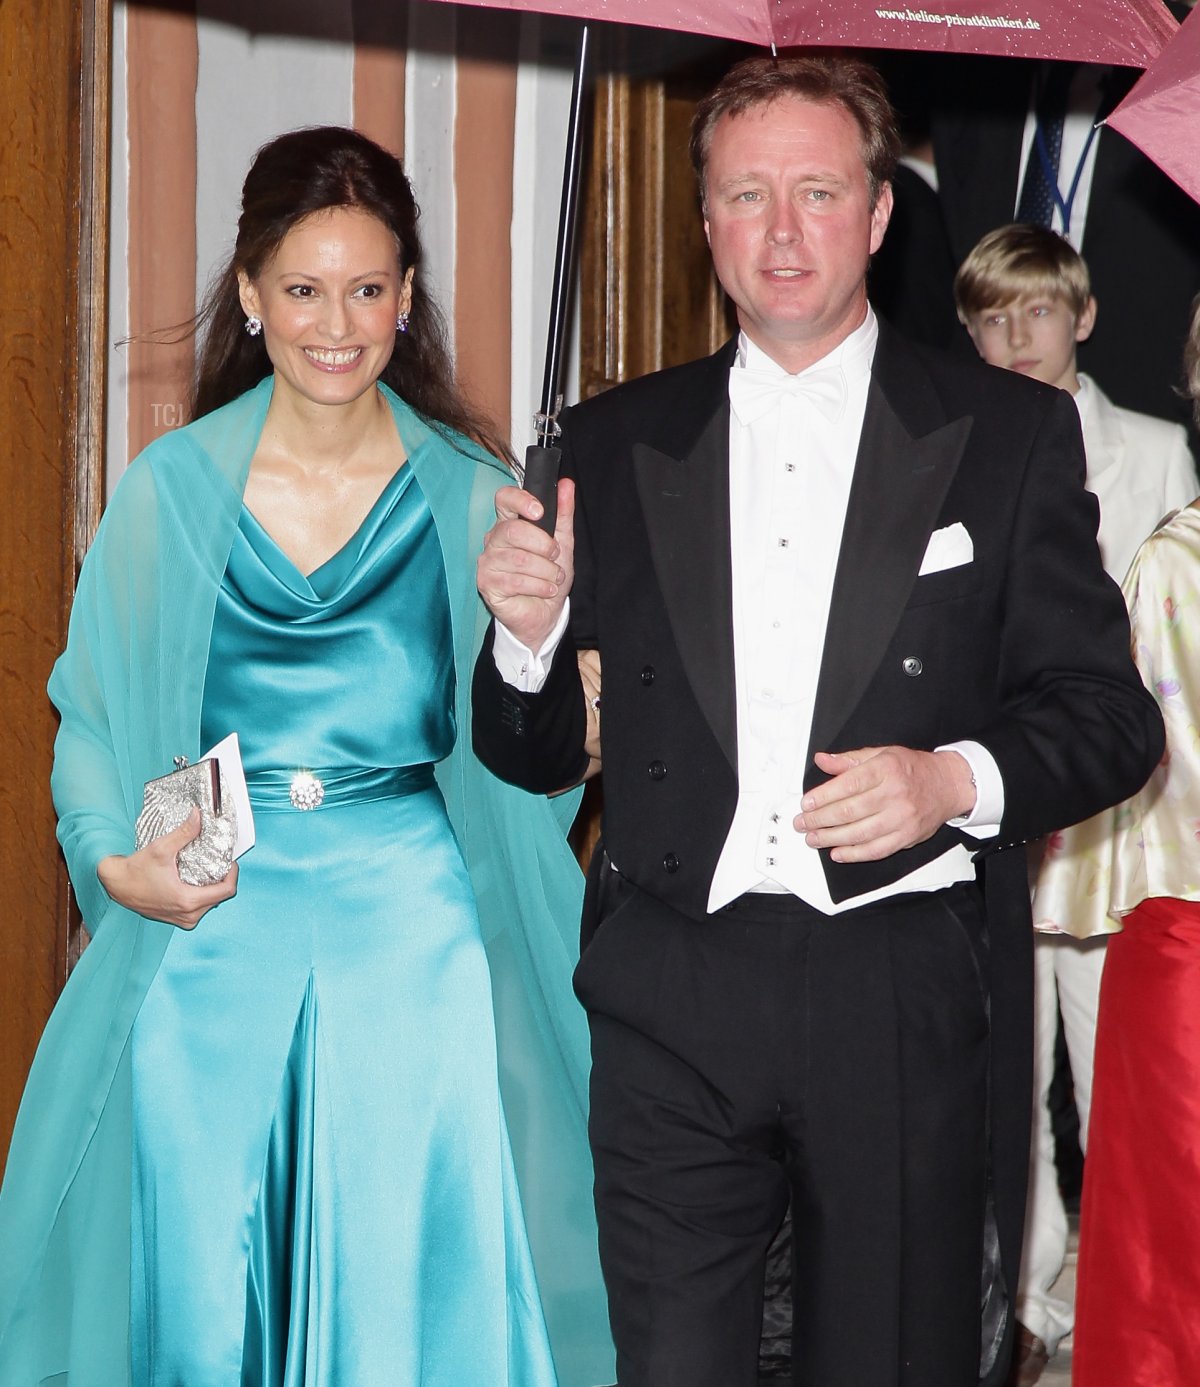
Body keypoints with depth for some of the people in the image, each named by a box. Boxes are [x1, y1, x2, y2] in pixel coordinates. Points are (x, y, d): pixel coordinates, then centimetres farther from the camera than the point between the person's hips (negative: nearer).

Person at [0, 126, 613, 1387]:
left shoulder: (467, 495, 4)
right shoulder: (171, 490, 3)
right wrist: (117, 859, -10)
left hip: (412, 922, 0)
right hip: (211, 925, 0)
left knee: (408, 1275, 2)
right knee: (199, 1273, 7)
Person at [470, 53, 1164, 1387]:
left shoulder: (1010, 433, 4)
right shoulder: (612, 446, 8)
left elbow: (1111, 714, 3)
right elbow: (534, 757, 10)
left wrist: (959, 779, -15)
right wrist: (527, 630, -10)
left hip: (911, 1006, -1)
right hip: (671, 996, 1)